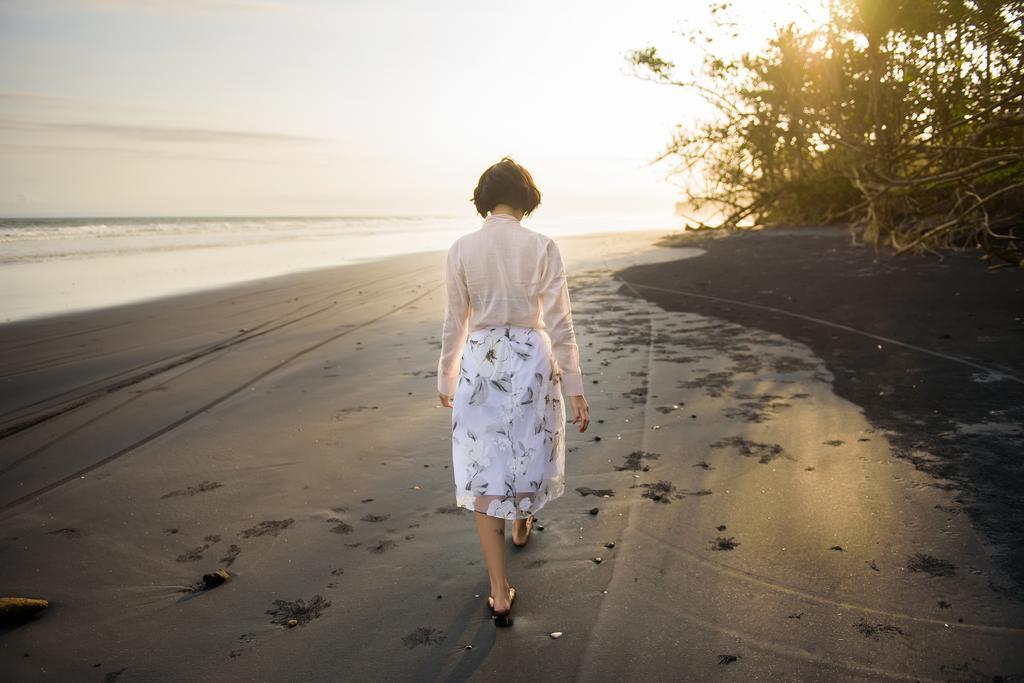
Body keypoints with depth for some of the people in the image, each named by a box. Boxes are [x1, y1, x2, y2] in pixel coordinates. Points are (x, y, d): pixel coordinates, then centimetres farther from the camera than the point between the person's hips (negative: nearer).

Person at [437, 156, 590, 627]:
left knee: (485, 474, 5)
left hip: (480, 364, 0)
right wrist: (575, 388, -1)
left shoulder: (461, 250, -4)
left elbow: (455, 324, 2)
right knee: (527, 451, 26)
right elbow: (559, 324, -8)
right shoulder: (543, 248, -8)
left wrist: (446, 379, 16)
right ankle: (522, 526, 53)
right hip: (532, 361, 0)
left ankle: (500, 592, 5)